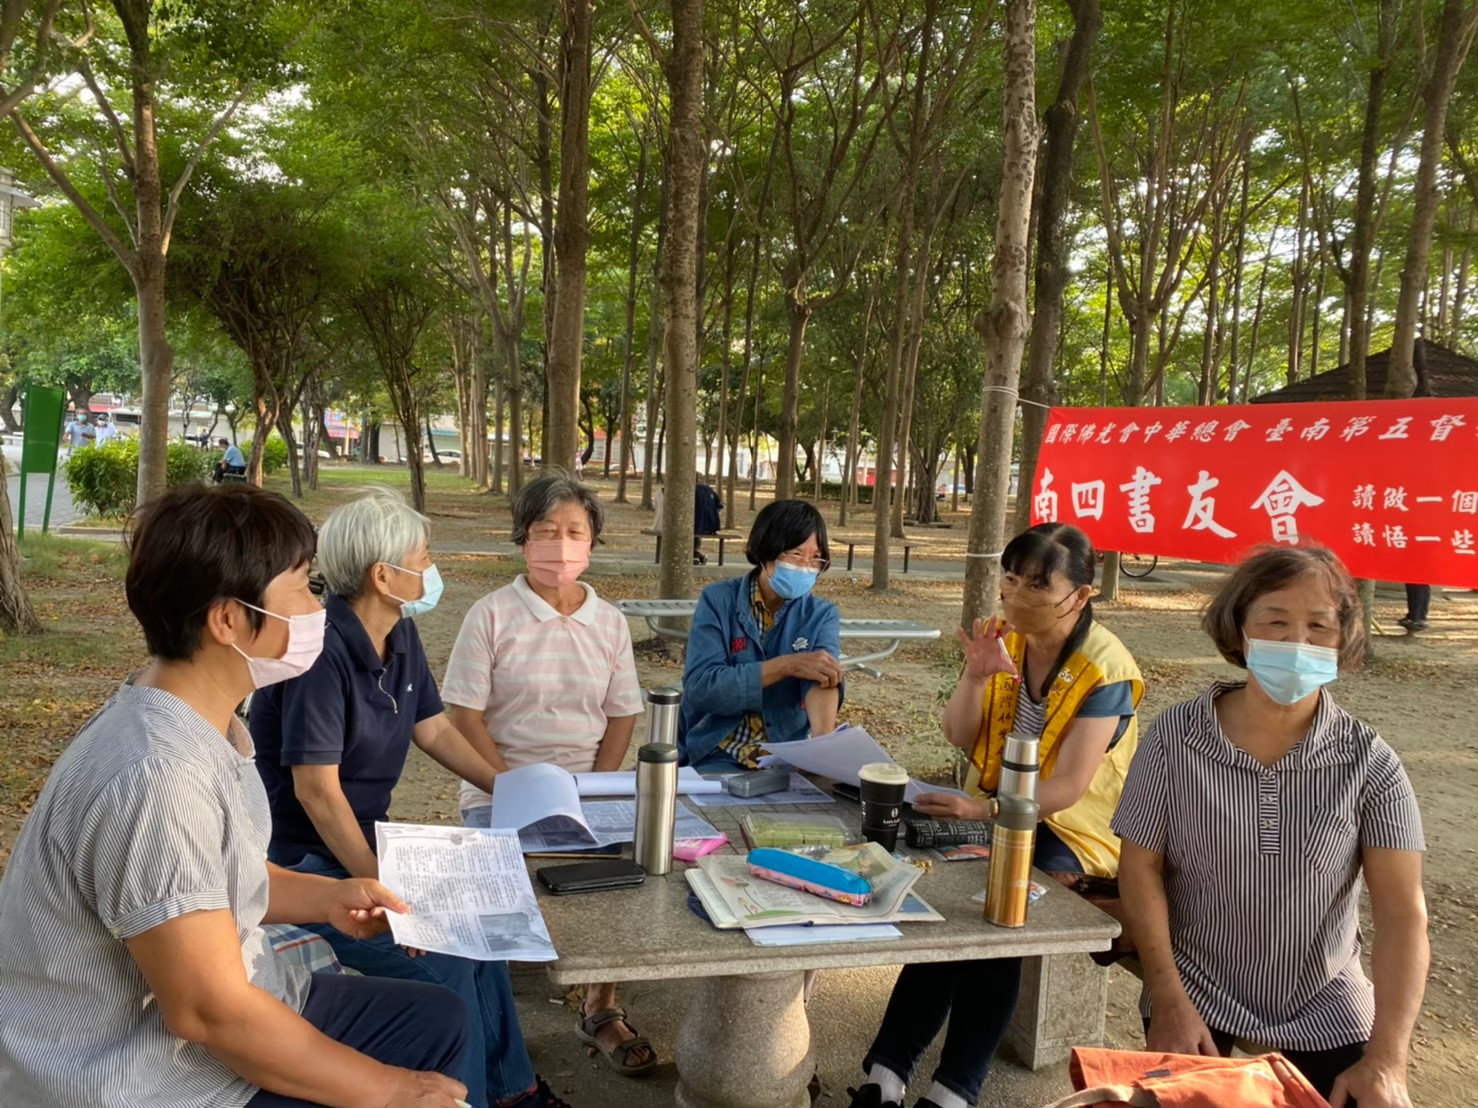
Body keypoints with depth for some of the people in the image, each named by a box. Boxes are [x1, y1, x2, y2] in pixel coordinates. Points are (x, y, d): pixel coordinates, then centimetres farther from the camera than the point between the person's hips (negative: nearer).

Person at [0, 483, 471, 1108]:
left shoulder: (201, 721, 1)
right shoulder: (158, 777, -30)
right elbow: (208, 1012, -27)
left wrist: (323, 899, 1)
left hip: (227, 1004, 9)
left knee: (437, 1019, 11)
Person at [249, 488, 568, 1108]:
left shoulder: (400, 636, 1)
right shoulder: (323, 649, -24)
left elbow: (435, 730, 13)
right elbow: (316, 789, -25)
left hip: (367, 837, 8)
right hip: (302, 860, -8)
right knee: (442, 965, -18)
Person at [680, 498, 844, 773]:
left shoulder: (821, 615, 2)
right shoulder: (718, 600, -3)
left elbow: (822, 678, -18)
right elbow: (699, 687, -14)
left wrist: (825, 740, -38)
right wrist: (787, 664, -23)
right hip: (717, 756, -2)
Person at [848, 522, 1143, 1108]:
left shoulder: (1104, 666, -16)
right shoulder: (1003, 638, 1)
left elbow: (1068, 786, -22)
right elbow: (959, 738, 1)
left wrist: (983, 809, -36)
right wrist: (976, 675, -17)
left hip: (1073, 830, -4)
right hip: (994, 812, 4)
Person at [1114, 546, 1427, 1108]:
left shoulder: (1370, 762, -12)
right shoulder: (1175, 738, -14)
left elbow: (1402, 912, -15)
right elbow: (1141, 865, -8)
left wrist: (1387, 1060, -22)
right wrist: (1169, 1001, -13)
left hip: (1326, 1005, 1)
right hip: (1197, 990, -1)